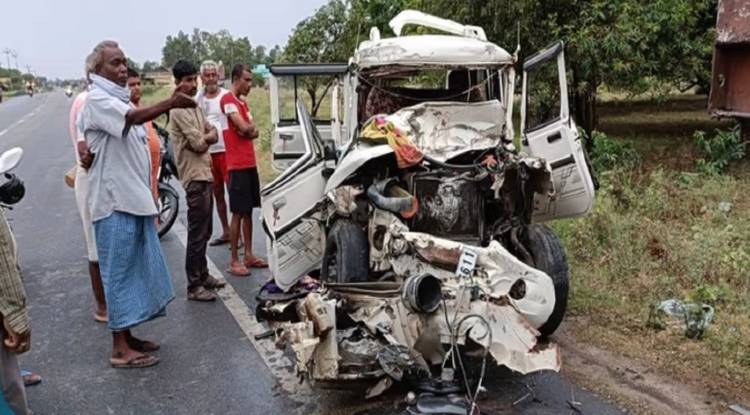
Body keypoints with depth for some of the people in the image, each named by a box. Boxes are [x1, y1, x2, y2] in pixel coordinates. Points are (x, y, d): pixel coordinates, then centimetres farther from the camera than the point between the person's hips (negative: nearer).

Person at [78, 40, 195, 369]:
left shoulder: (120, 99, 18)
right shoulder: (97, 99, -12)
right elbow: (134, 117, -32)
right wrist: (169, 103, -45)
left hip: (134, 199, 9)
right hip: (114, 201, -9)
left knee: (138, 269, 13)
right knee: (120, 271, -5)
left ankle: (127, 336, 25)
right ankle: (120, 349, 3)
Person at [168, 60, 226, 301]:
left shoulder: (195, 107, 17)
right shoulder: (179, 110, -13)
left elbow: (213, 134, 13)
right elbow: (199, 144, -17)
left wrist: (204, 137, -7)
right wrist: (207, 137, 3)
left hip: (204, 174, 10)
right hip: (194, 176, -9)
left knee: (204, 231, 17)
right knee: (197, 234, -6)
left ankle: (203, 274, 29)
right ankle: (194, 287, 1)